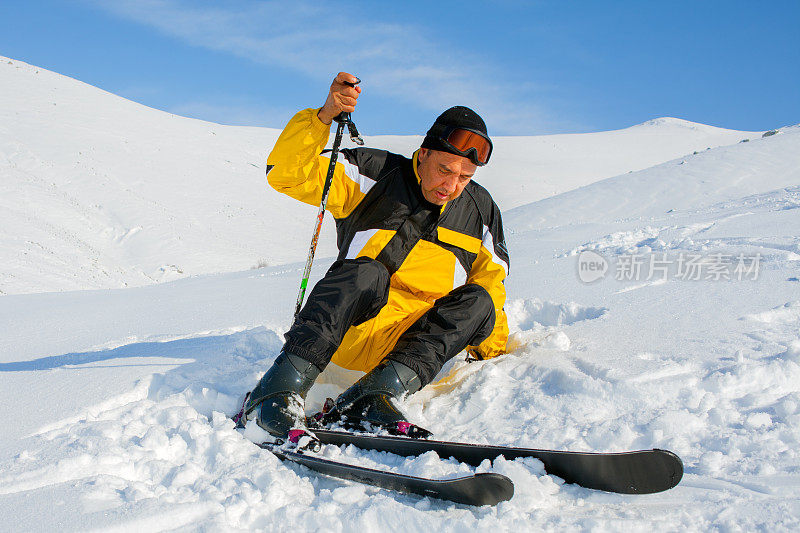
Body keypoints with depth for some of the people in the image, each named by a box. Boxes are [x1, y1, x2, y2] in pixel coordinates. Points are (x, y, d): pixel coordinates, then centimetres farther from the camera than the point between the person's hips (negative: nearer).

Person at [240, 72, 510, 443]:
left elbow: (490, 282, 22)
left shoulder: (481, 211, 11)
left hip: (418, 337, 4)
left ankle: (378, 391, -37)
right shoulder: (377, 174, 0)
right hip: (351, 324, -3)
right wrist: (324, 117, -22)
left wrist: (491, 350, 14)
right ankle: (280, 391, -39)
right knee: (366, 272, -34)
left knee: (479, 301, -24)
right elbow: (287, 175, -8)